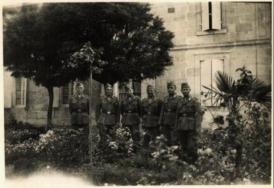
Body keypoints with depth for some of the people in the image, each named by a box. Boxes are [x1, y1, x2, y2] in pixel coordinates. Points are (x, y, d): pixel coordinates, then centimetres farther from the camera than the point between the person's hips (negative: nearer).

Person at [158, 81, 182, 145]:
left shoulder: (179, 99, -3)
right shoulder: (165, 99, 12)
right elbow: (162, 111, 13)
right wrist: (161, 123, 9)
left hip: (174, 125, -4)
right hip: (166, 124, 5)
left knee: (174, 142, -4)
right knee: (168, 142, 10)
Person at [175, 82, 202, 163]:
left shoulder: (195, 101, -1)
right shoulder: (180, 102, 14)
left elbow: (198, 116, -6)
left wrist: (197, 128, -13)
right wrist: (177, 128, 11)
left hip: (191, 128, -5)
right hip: (181, 128, 5)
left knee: (191, 147, -6)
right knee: (184, 147, 8)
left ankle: (192, 162, 6)